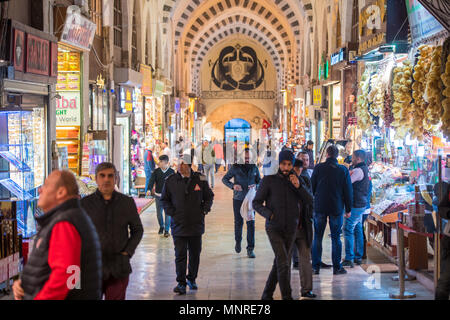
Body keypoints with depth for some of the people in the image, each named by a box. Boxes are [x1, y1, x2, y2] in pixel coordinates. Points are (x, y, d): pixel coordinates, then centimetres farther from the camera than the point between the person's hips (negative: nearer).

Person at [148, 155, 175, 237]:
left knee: (168, 213, -2)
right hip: (158, 195, 2)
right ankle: (161, 226, 32)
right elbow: (152, 181, -9)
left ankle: (166, 230, 8)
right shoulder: (156, 171, -1)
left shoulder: (171, 172, -3)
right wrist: (150, 189, -26)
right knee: (159, 212, 9)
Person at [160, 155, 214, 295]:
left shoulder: (200, 179, -1)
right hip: (179, 225, -1)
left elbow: (209, 196, 12)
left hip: (196, 225, 2)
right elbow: (164, 199, 8)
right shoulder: (171, 181, -2)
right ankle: (181, 283, 3)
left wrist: (205, 209, -1)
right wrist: (171, 212, -5)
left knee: (195, 254, 13)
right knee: (180, 255, -4)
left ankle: (191, 279, 30)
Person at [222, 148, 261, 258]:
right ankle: (238, 242, 35)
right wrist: (233, 185, -16)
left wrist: (255, 185, -12)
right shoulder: (235, 168, -2)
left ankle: (250, 249, 0)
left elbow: (259, 181, 11)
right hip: (238, 199, -1)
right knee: (238, 222, 8)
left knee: (251, 223, -4)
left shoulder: (254, 168, 4)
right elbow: (224, 179, 3)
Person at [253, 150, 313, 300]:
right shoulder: (269, 180, -3)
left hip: (291, 229, 4)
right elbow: (256, 203, 0)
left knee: (279, 263, 10)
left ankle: (267, 294, 23)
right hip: (274, 228, -4)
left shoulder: (296, 180, 8)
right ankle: (287, 296, -10)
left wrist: (298, 186, -13)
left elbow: (309, 201, 2)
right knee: (283, 261, -16)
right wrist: (269, 214, -16)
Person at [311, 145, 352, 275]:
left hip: (319, 207, 0)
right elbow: (348, 191, 0)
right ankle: (337, 267, 7)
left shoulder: (318, 168, -4)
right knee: (336, 238, 6)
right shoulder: (343, 170, -3)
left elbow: (311, 187, 2)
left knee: (317, 237, 7)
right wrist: (348, 208, 8)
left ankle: (316, 266, 8)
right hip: (337, 208, 0)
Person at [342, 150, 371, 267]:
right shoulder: (364, 169, 14)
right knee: (358, 230, 14)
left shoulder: (358, 170, -17)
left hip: (355, 206, -10)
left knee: (348, 230, -9)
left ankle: (349, 259, -11)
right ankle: (358, 257, 19)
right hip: (361, 205, 10)